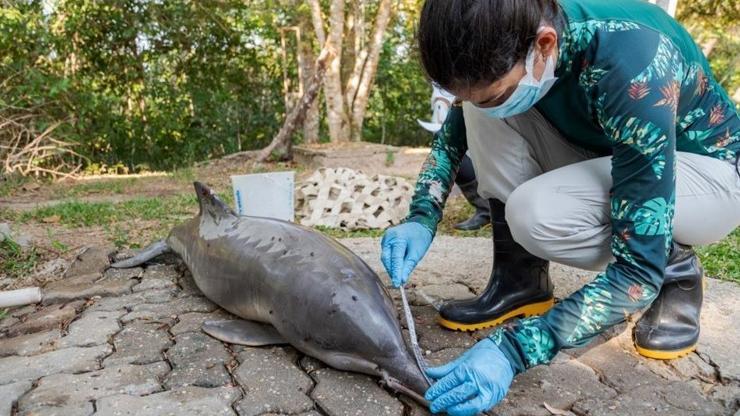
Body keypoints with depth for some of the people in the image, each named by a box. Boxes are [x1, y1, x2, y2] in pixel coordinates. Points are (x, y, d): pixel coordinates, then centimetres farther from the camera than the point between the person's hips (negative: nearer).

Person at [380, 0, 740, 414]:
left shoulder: (634, 70, -36)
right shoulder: (503, 44, -18)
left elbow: (640, 267, -34)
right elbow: (452, 137, -1)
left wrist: (514, 348, -39)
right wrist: (420, 219, -17)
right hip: (605, 160, 6)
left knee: (536, 214, -33)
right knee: (483, 110, -20)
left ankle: (677, 270, -5)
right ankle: (521, 279, -8)